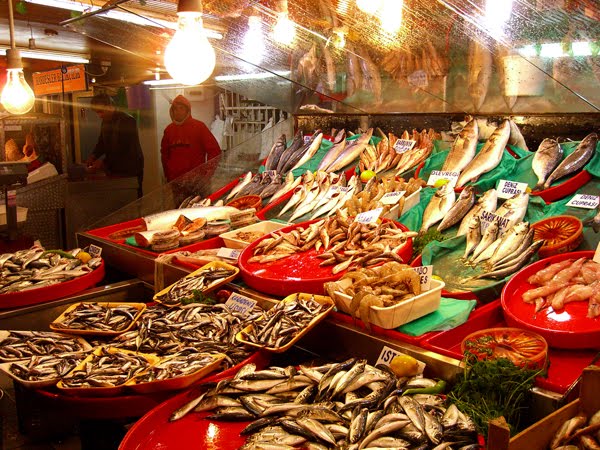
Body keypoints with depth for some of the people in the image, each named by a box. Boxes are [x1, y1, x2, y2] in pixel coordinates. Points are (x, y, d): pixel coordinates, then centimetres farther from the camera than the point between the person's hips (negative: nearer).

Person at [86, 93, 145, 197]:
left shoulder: (127, 121, -12)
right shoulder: (105, 122, 14)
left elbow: (123, 148, -18)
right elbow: (101, 142, 21)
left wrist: (104, 162, -17)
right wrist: (94, 156, 1)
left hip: (130, 171, -7)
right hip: (113, 171, 7)